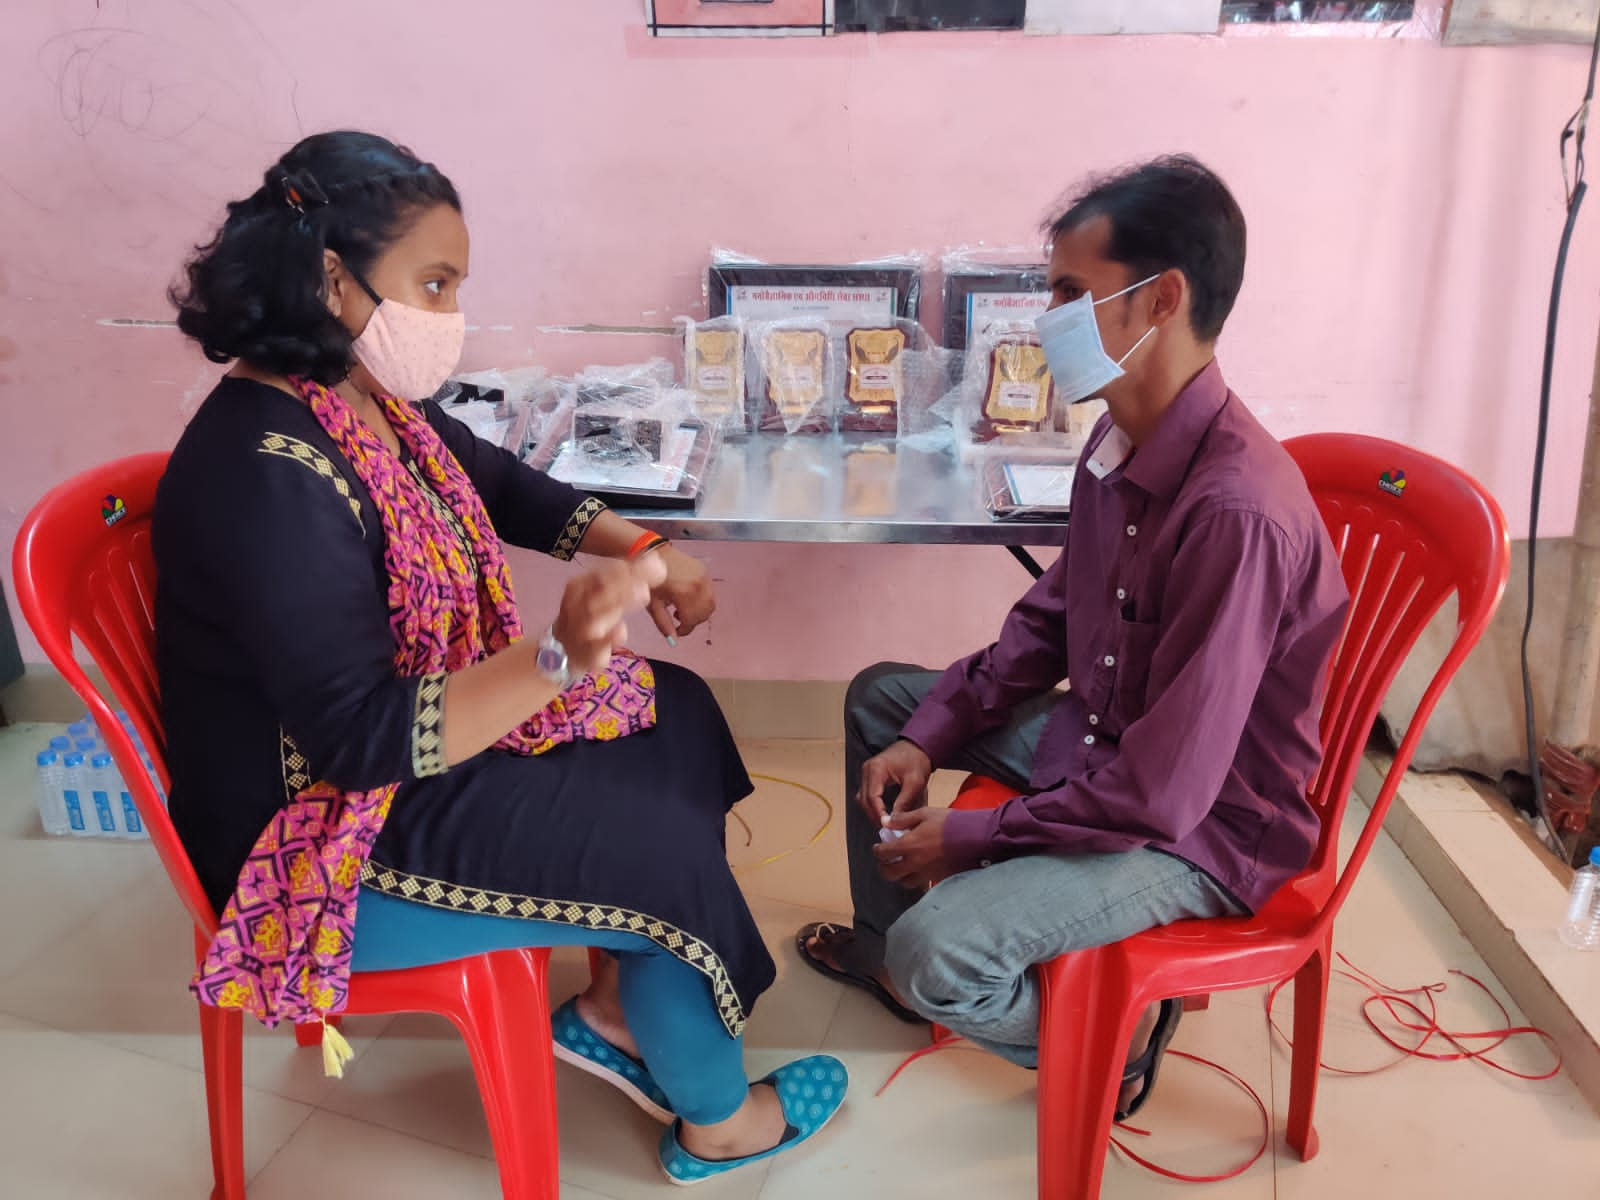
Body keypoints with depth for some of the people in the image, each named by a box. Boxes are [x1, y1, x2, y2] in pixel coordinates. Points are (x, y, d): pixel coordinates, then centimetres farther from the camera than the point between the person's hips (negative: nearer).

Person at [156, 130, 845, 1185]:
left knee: (675, 718, 7)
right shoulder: (269, 474, -31)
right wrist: (560, 657, -42)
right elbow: (360, 742, -32)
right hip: (325, 843, -9)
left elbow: (497, 482, 14)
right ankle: (717, 1120, 20)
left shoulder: (371, 395, -3)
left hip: (423, 722, 9)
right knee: (662, 850, -8)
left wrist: (637, 547, -2)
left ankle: (614, 1009, 21)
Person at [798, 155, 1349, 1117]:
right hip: (1103, 739, 9)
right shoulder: (1124, 440, -5)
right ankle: (884, 940, 32)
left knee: (940, 950, -25)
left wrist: (968, 838, -19)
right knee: (881, 697, 15)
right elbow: (1052, 616, 9)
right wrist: (930, 735, -1)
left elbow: (1162, 796, -31)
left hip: (1207, 828, -9)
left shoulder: (1237, 511, -34)